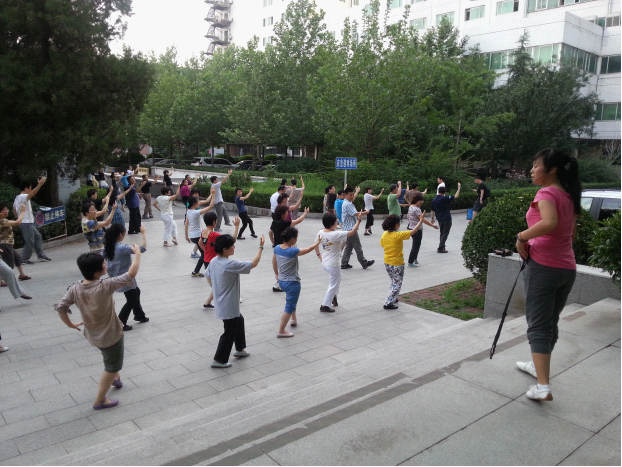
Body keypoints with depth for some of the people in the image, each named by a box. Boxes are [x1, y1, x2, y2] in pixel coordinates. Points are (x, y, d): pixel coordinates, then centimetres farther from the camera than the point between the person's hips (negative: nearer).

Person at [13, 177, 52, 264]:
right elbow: (32, 193, -36)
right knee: (29, 242, -5)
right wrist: (40, 184, -44)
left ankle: (41, 255, 19)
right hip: (26, 223, -11)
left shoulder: (17, 198, 16)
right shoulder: (23, 197, -16)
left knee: (38, 236, 16)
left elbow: (14, 210, 24)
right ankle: (24, 259, 3)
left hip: (29, 223, 11)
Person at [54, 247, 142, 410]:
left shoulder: (75, 289, -15)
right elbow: (131, 274, -30)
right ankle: (99, 401, 26)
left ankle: (115, 377, 58)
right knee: (112, 367, 16)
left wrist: (70, 324, 8)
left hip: (92, 335, 7)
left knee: (110, 358, 35)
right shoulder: (105, 286, -32)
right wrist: (137, 253, -18)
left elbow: (60, 307, -9)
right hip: (110, 335, -6)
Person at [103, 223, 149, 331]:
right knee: (131, 300, 8)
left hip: (116, 277, 9)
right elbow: (143, 248, -34)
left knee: (136, 293, 26)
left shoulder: (108, 247, -4)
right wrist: (143, 233, -24)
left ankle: (139, 315, 41)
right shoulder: (123, 248, -29)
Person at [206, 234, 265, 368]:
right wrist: (261, 247, -13)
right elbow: (253, 263, -23)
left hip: (221, 303, 9)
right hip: (229, 306, -9)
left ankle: (240, 349, 42)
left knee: (239, 321, 28)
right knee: (229, 332, 7)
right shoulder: (230, 265, -28)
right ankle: (219, 360, 19)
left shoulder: (213, 261, -2)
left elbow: (208, 278, 12)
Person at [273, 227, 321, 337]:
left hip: (281, 281, 8)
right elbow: (308, 250, -13)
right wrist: (318, 242, 4)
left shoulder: (277, 248, -4)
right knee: (290, 307, 4)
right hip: (292, 283, -8)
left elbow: (274, 262, 10)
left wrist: (277, 274, 26)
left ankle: (294, 319, 49)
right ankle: (281, 331, 8)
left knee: (291, 300, 32)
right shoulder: (292, 251, -25)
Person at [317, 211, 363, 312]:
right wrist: (358, 220, -14)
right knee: (333, 285, 8)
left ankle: (333, 297, 38)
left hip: (324, 262, 8)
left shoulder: (320, 233, -5)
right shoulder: (336, 235, -25)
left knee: (337, 279, 30)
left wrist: (319, 255, 21)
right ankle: (325, 306, 13)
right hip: (333, 265, -8)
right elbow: (353, 232, -23)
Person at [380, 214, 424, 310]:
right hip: (397, 265, -7)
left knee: (394, 282, 26)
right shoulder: (399, 235, -22)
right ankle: (388, 303, 4)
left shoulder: (384, 234, -4)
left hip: (387, 263, 7)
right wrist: (421, 220, -12)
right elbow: (413, 231, -19)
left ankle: (393, 299, 38)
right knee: (397, 284, 7)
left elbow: (382, 244, 12)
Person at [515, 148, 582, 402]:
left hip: (543, 266, -8)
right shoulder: (569, 196, 14)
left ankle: (543, 387, -8)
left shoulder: (546, 193, -12)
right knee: (550, 322, 20)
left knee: (538, 325, -5)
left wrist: (521, 237, -18)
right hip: (567, 268, 8)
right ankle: (539, 365, 37)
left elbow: (549, 223, -31)